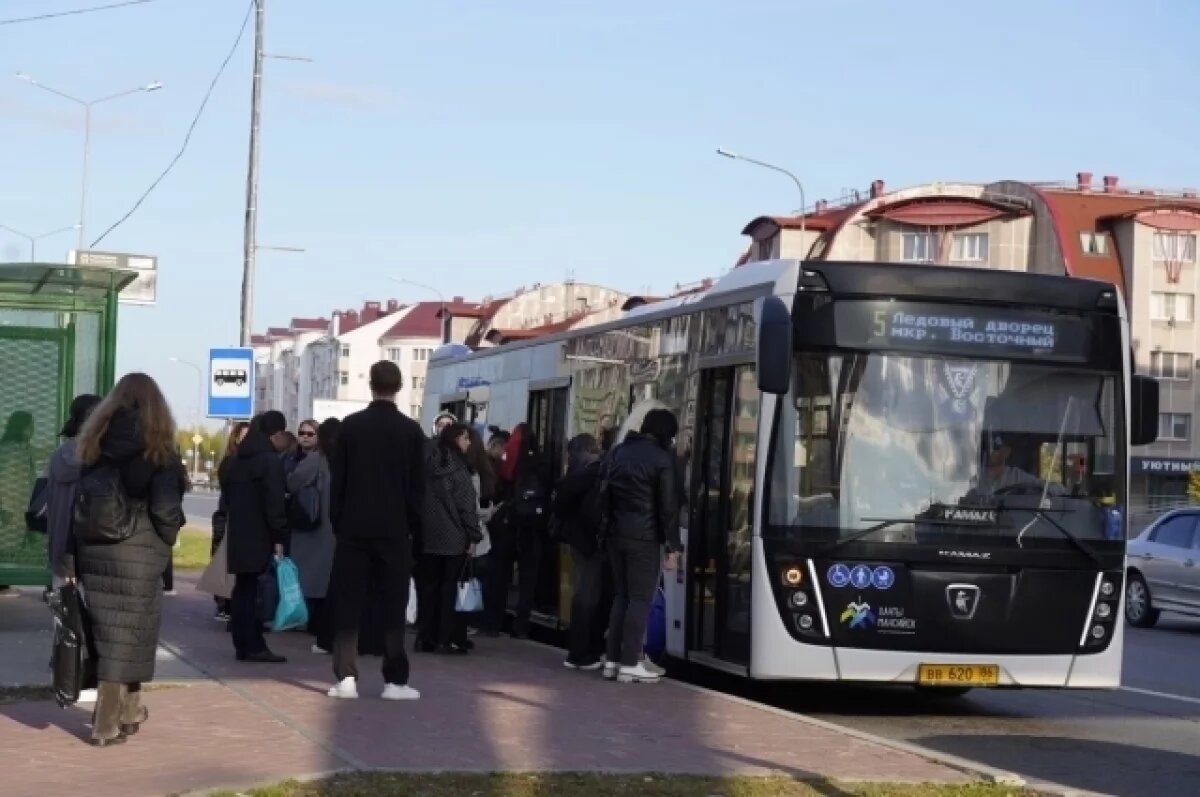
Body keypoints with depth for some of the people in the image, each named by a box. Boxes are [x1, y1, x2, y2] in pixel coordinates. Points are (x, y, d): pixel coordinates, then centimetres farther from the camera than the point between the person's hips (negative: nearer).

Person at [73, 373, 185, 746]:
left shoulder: (94, 441, 6)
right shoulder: (158, 448, -8)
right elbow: (165, 508, -14)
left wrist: (84, 541, 9)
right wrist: (167, 539, 5)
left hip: (92, 548, 5)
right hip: (137, 552, -5)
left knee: (110, 632, 16)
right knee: (124, 635, 2)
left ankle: (128, 711, 26)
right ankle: (107, 725, 3)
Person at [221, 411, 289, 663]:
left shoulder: (236, 461, 15)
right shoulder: (271, 460, -11)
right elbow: (274, 503, -16)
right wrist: (280, 537, -14)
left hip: (238, 535, 8)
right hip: (260, 537, -8)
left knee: (243, 589, 10)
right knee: (252, 590, -8)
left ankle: (243, 645, 11)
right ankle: (254, 646, -10)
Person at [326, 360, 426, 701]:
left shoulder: (350, 426, 1)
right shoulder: (411, 430, -1)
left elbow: (337, 479, 1)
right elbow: (417, 486, 0)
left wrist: (337, 522, 8)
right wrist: (415, 528, 8)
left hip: (353, 528, 1)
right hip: (394, 530, -1)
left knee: (348, 605, 4)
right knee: (393, 607, 2)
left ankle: (346, 677, -3)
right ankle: (395, 681, 0)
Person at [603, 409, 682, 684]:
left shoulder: (617, 452, 12)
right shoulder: (662, 459, -8)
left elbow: (606, 495, 14)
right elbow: (668, 507, -10)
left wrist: (610, 526, 16)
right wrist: (673, 546, -7)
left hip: (616, 534, 7)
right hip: (644, 537, -7)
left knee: (621, 595, 13)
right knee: (640, 598, -3)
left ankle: (612, 660, 11)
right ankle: (629, 664, -5)